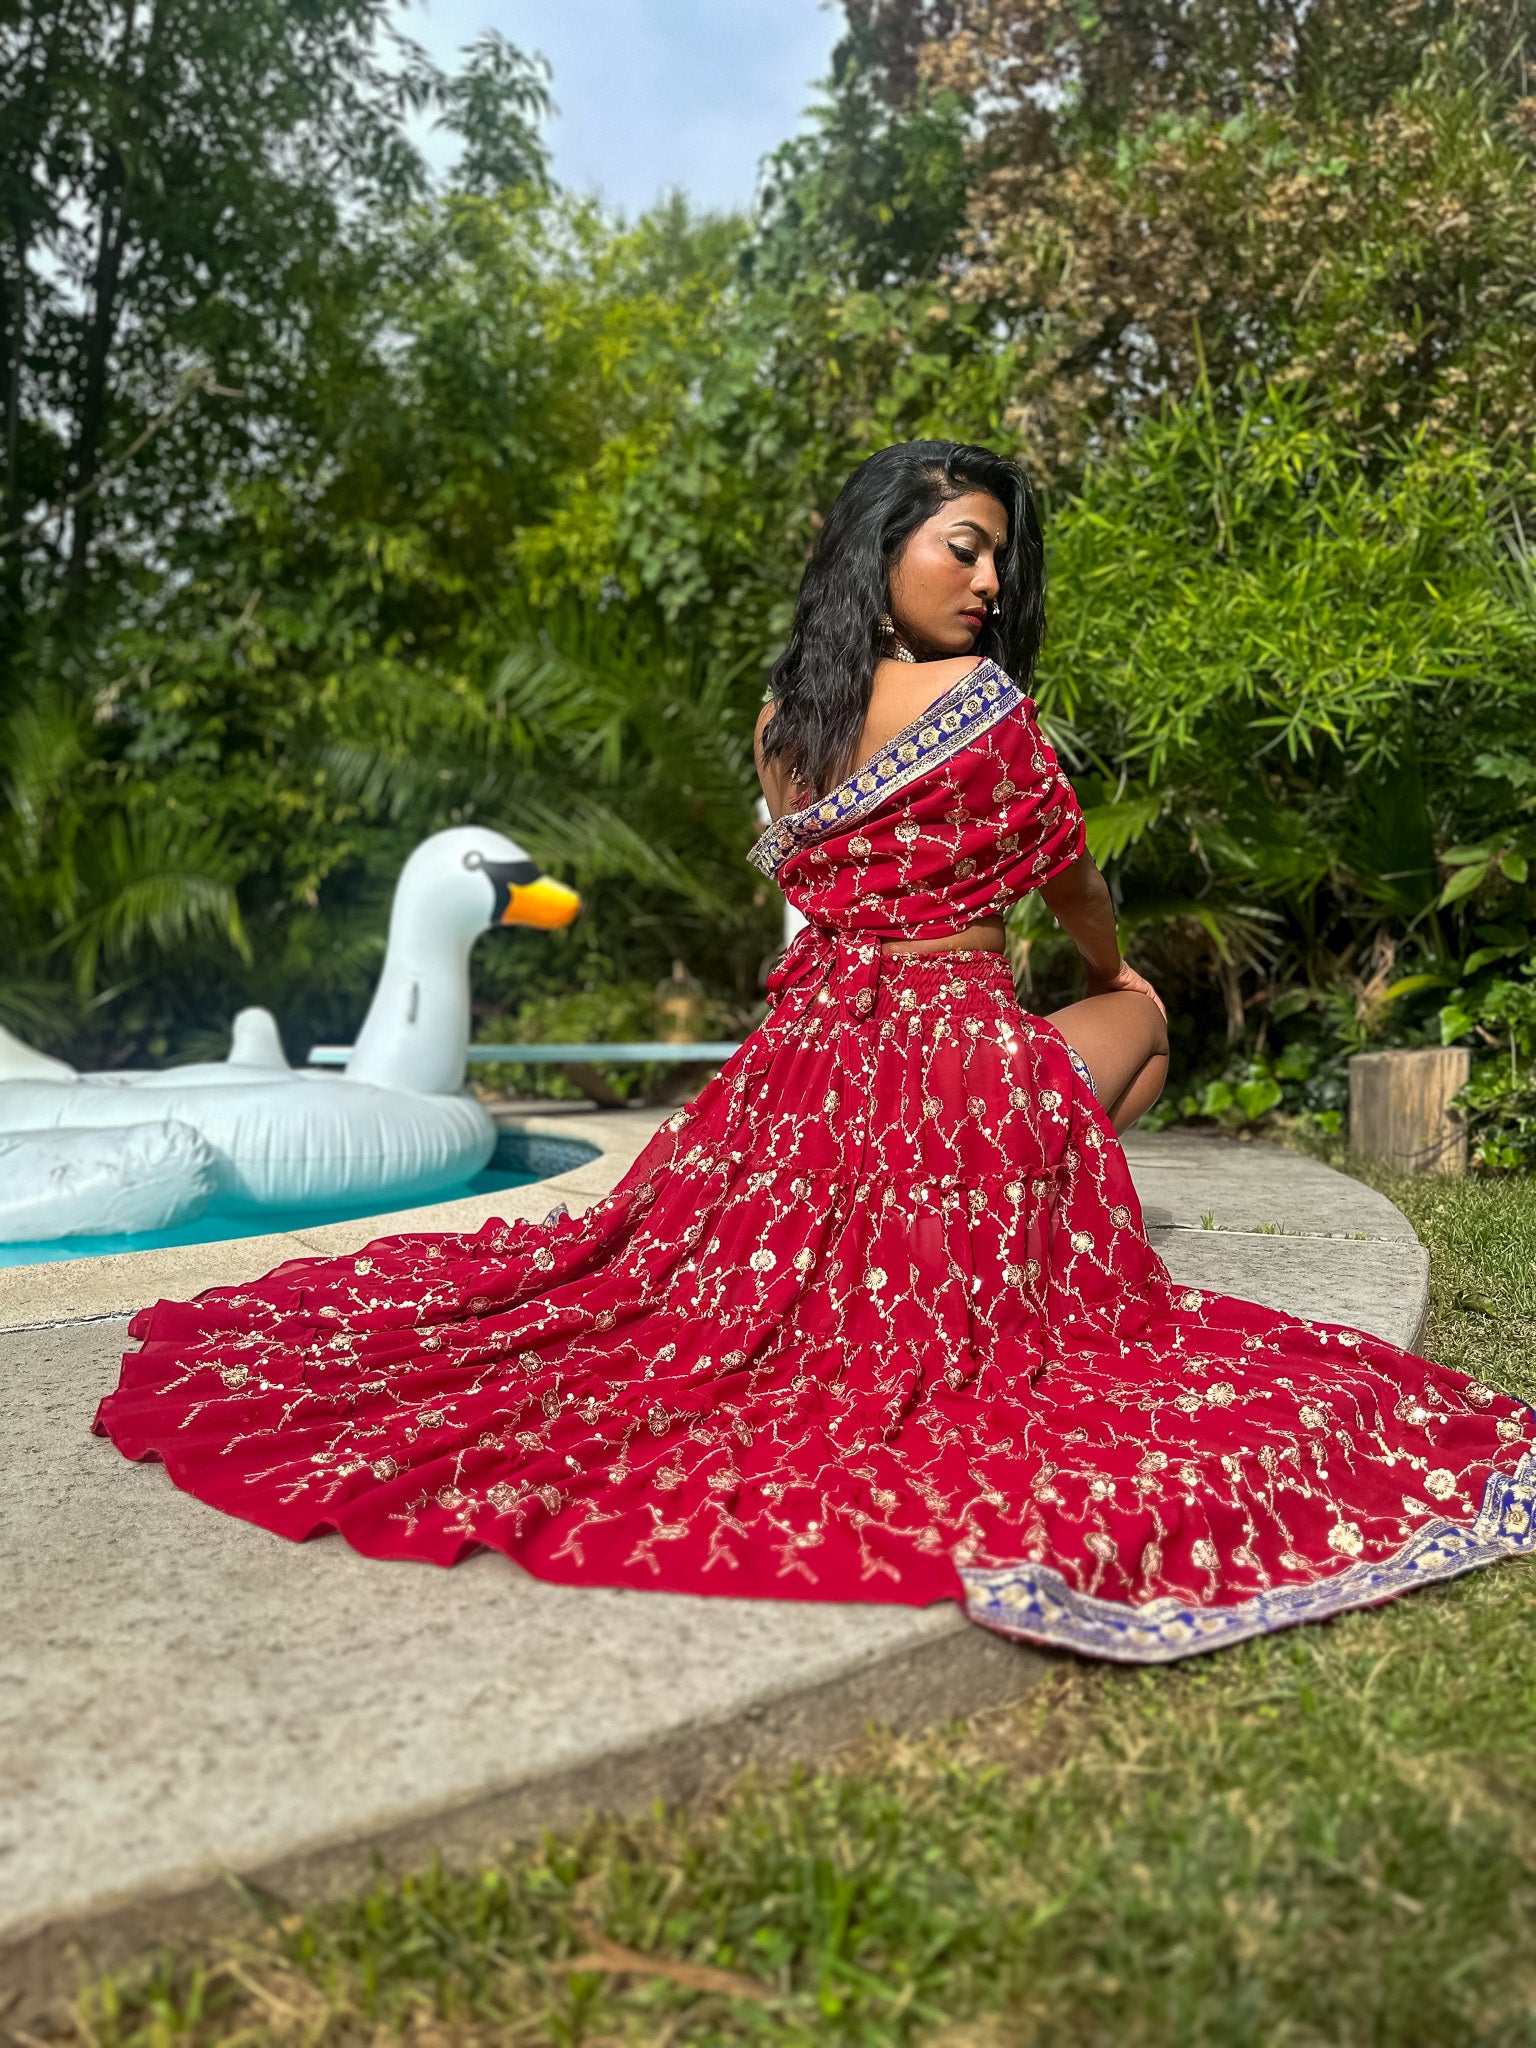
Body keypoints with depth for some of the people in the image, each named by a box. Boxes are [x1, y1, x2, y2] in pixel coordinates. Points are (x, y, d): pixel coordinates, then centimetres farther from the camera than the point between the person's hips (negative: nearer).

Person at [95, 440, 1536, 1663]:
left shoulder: (779, 720, 5)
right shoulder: (979, 697, -12)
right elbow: (1067, 879, 2)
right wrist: (1110, 972, 24)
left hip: (805, 1048, 6)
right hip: (954, 1050, -6)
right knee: (1142, 1018, 23)